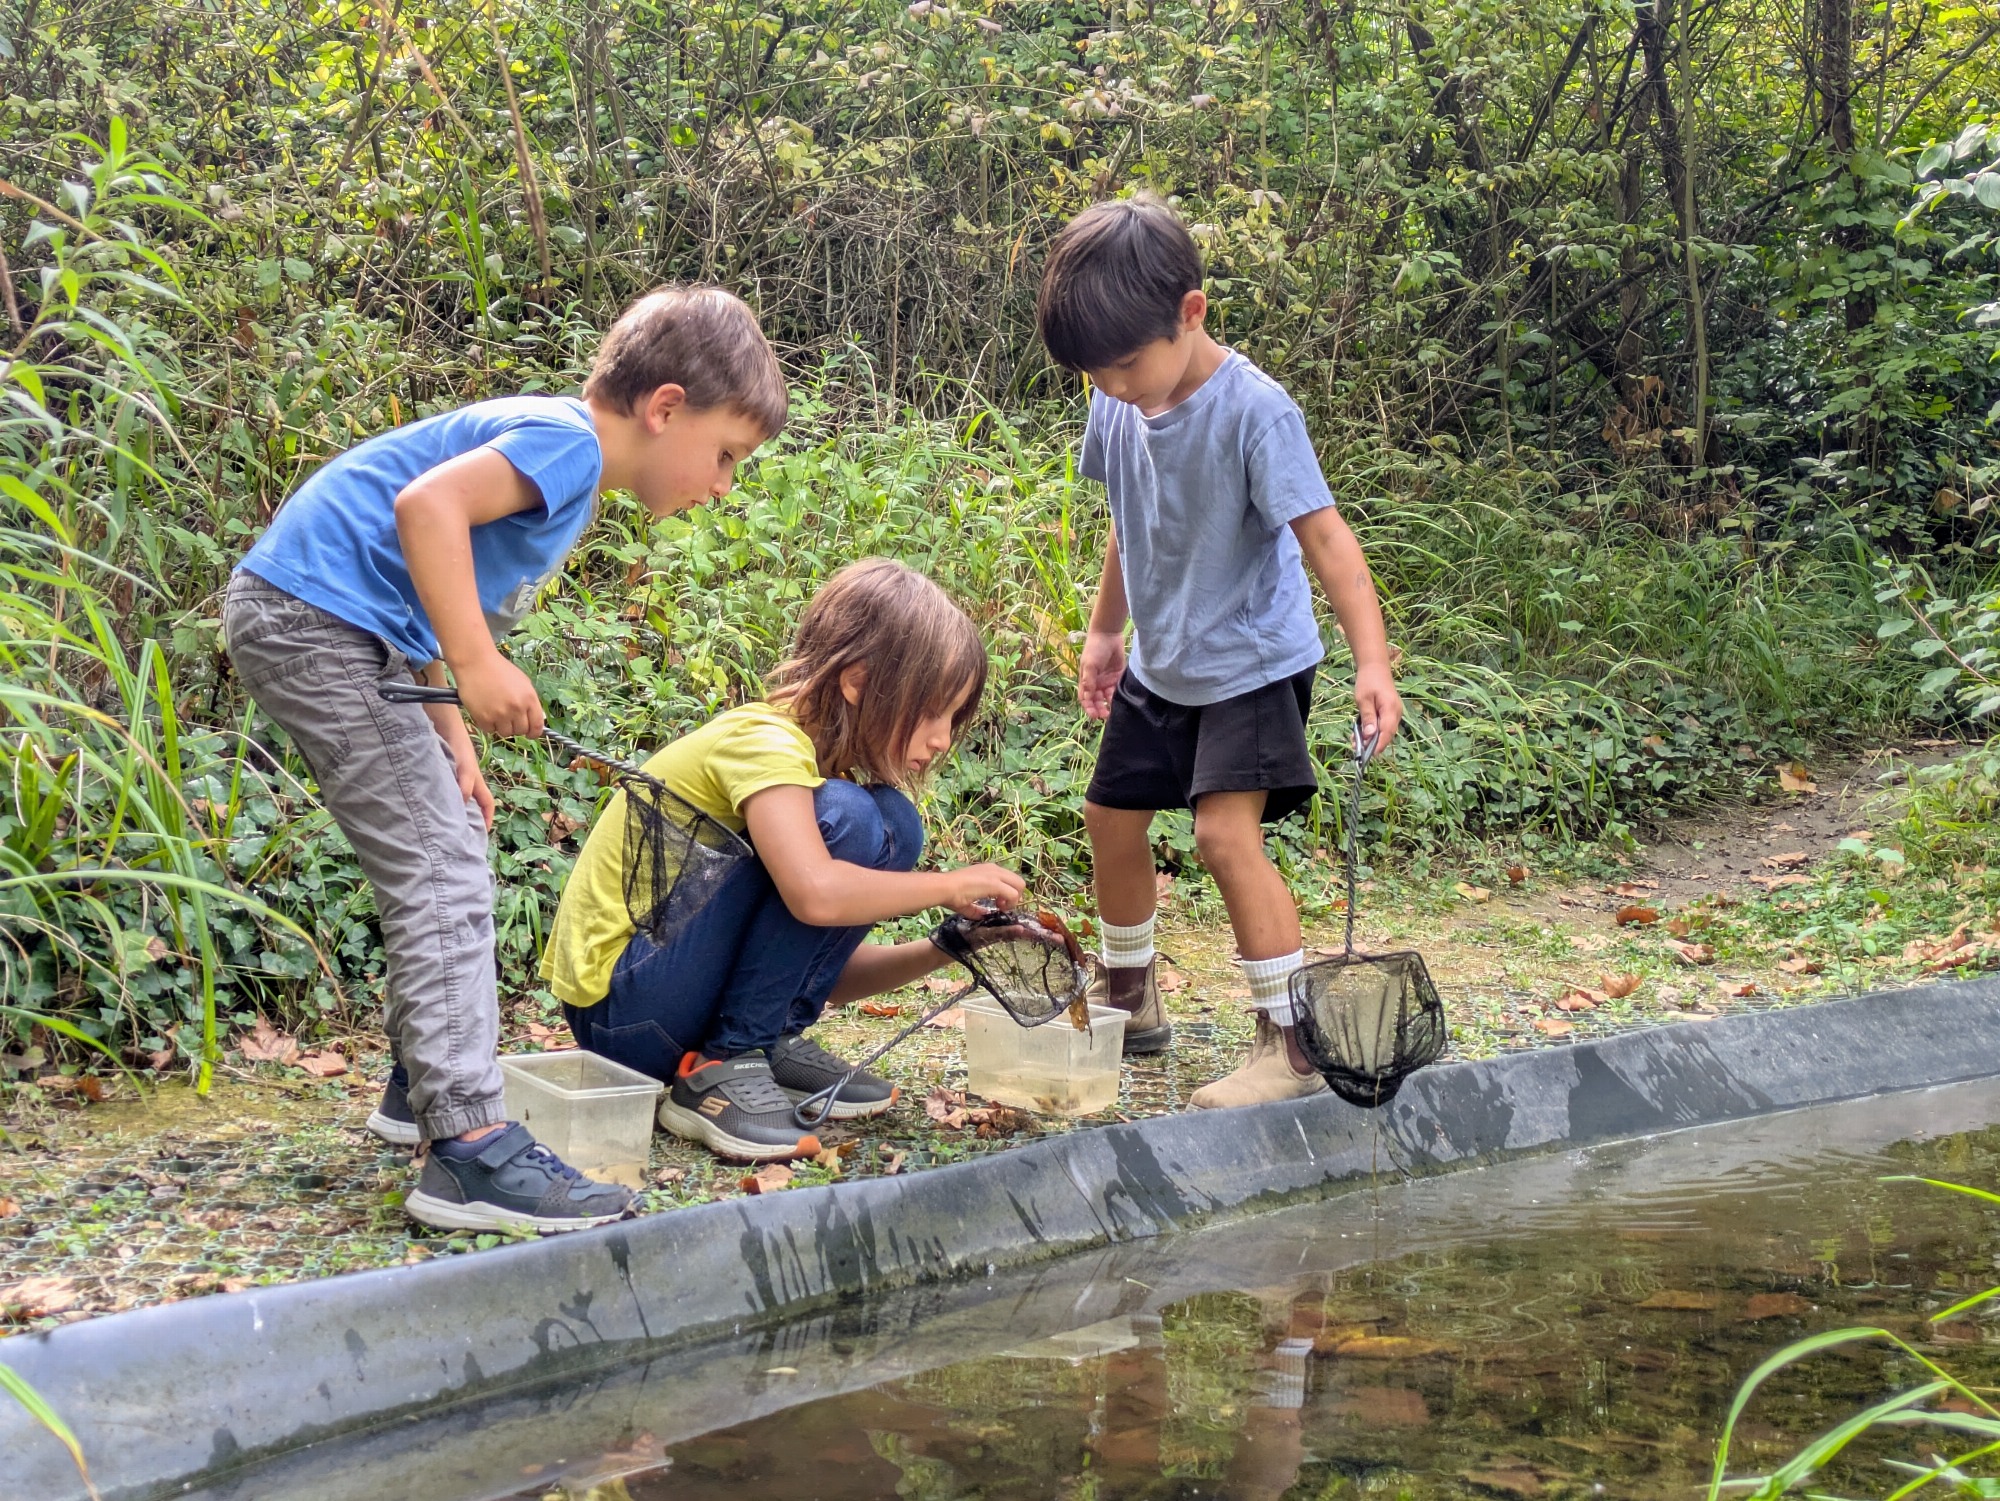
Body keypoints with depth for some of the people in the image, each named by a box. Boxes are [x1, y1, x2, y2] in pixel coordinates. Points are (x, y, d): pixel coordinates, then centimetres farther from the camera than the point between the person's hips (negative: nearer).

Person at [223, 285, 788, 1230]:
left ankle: (424, 1083, 32)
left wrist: (450, 737, 9)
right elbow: (427, 504, -29)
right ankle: (468, 1146, -17)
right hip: (310, 620, -11)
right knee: (441, 875, -14)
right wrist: (477, 666, -28)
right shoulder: (568, 440, -13)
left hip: (340, 631, 11)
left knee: (449, 844, 21)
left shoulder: (567, 476, 18)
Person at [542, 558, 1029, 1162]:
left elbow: (827, 972, 10)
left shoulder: (811, 753, 10)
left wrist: (942, 950, -4)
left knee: (892, 825, 4)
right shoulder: (763, 740, -17)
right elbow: (815, 893, -37)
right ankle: (722, 1067, -17)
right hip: (621, 1013, -9)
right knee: (847, 821, -22)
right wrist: (949, 886, -22)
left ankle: (771, 1045, 2)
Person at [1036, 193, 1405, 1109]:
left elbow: (1323, 534, -31)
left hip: (1251, 661, -8)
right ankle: (1129, 1001, 37)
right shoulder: (1119, 406, -5)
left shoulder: (1252, 411, -26)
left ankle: (1293, 1041, -11)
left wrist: (1371, 660, -40)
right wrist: (1106, 629, 18)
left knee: (1226, 829, -20)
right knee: (1112, 815, 15)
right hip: (1161, 662, 8)